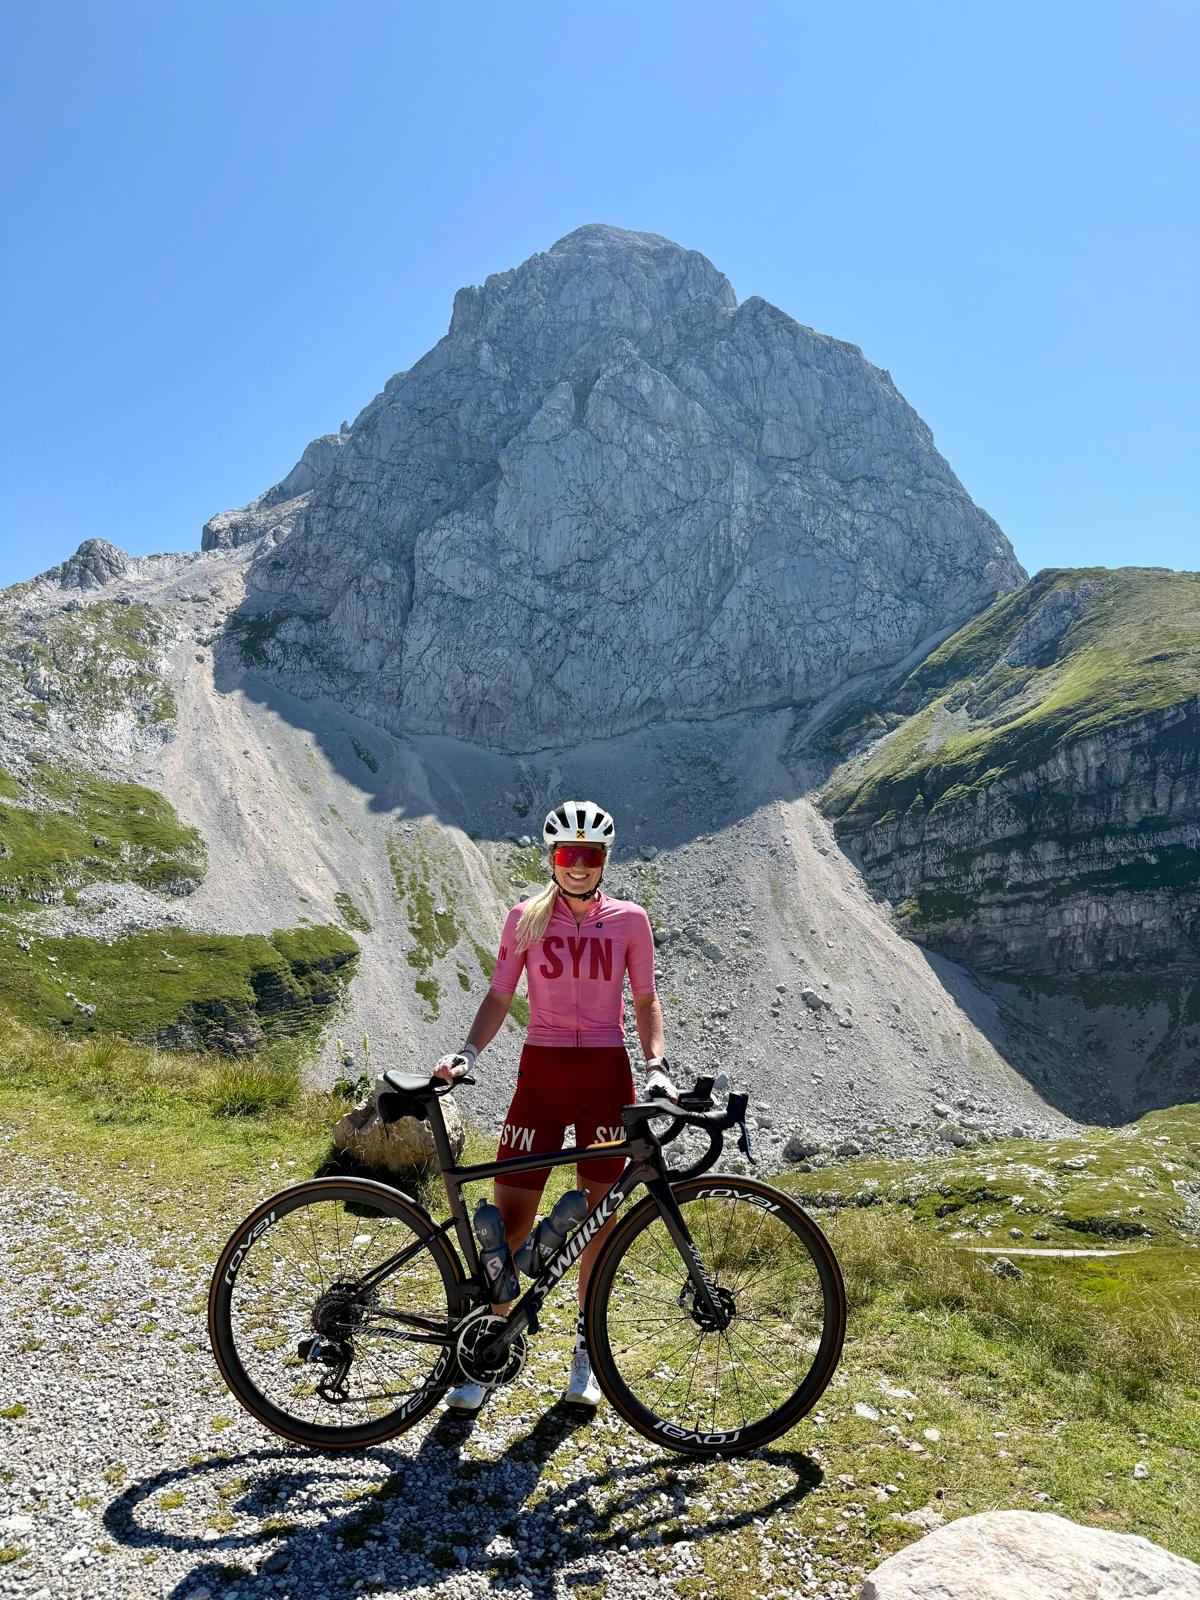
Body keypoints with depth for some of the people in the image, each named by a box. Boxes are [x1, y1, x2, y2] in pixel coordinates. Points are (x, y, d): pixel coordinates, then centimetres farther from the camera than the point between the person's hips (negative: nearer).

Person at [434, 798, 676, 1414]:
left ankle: (586, 1355, 27)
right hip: (541, 1073, 0)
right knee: (510, 1221, 0)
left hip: (606, 1075, 0)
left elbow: (646, 1000, 6)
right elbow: (499, 996, 4)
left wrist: (656, 1065, -7)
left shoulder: (628, 920, 2)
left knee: (598, 1222, 7)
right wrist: (466, 1051, -10)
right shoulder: (526, 918, 2)